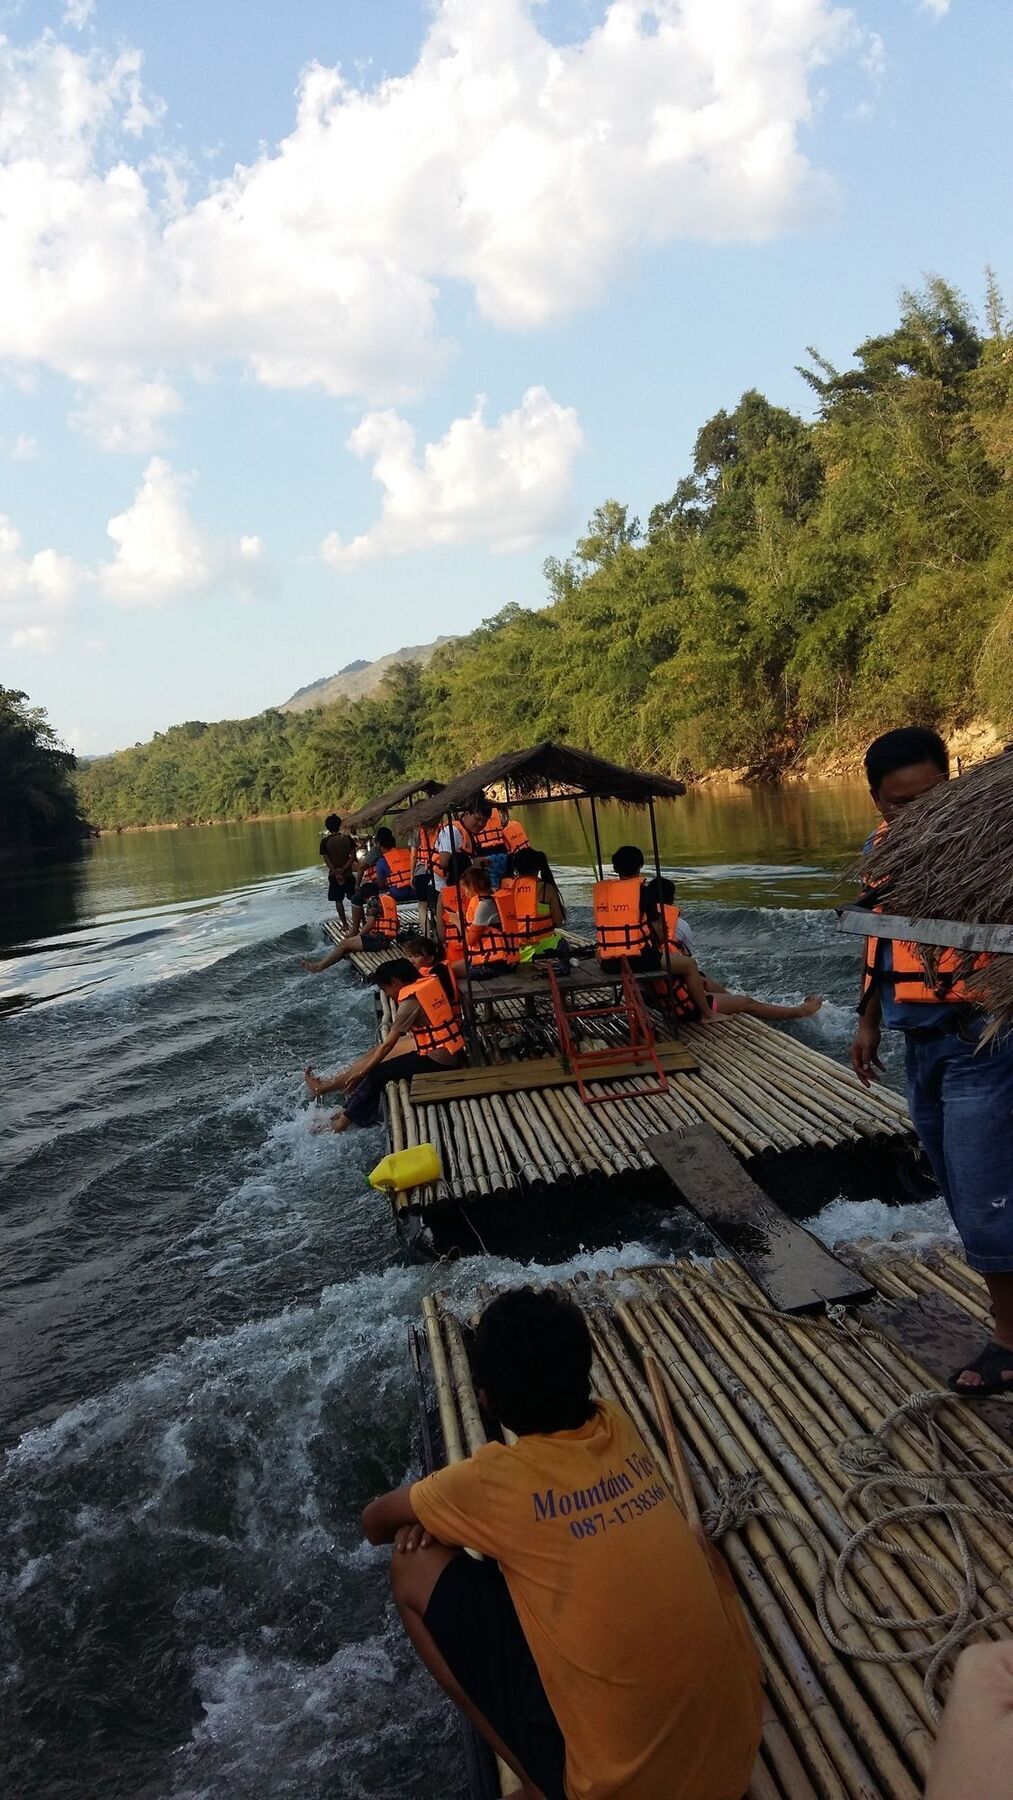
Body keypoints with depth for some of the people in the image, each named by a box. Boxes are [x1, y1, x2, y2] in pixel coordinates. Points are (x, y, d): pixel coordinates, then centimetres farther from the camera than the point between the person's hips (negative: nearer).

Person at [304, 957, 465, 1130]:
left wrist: (361, 1072, -4)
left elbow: (388, 1044, -13)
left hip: (437, 1060, -9)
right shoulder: (430, 978, 1)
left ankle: (342, 1122, 11)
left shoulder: (411, 1001, -19)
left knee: (377, 1072, -2)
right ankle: (328, 1083, 23)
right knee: (377, 1051, 13)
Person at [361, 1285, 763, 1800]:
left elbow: (376, 1521, 9)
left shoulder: (498, 1478, -11)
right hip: (737, 1750, 5)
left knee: (416, 1567, 2)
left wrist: (438, 1512, 29)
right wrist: (453, 1510, 11)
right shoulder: (617, 1425, 2)